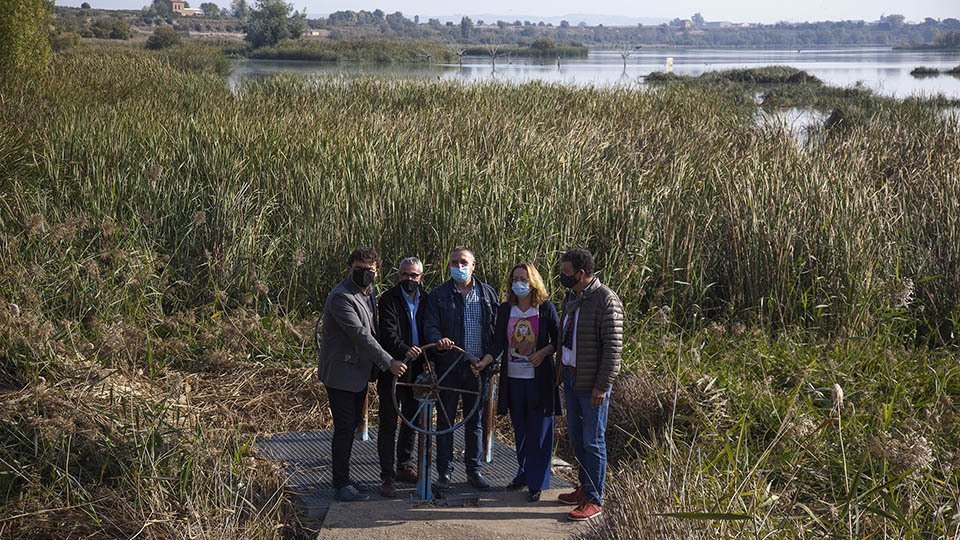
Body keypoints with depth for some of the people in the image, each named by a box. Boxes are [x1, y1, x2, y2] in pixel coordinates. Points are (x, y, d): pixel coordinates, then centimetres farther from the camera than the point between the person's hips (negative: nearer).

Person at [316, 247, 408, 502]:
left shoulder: (368, 292, 9)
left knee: (353, 424, 14)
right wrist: (388, 362, -23)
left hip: (360, 371, 9)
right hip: (341, 372, -9)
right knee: (344, 428, -5)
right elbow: (361, 335, -25)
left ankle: (343, 478, 24)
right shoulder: (341, 297, -20)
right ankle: (341, 484, 4)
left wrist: (375, 366, 15)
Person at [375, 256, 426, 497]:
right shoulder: (388, 299, -6)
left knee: (412, 422, 15)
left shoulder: (426, 300, 9)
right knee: (388, 425, -2)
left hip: (417, 371, 5)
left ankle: (405, 467, 30)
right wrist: (404, 350, -36)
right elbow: (389, 332, -18)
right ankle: (388, 476, 2)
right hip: (392, 370, -5)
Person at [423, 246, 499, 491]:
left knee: (474, 421, 11)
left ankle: (474, 470, 21)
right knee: (445, 420, 4)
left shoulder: (487, 293, 7)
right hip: (448, 367, -2)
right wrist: (439, 339, -27)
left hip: (478, 367, 2)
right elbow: (430, 326, -4)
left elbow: (497, 327, 7)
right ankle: (444, 471, 13)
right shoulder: (438, 295, 1)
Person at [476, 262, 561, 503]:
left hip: (539, 379, -3)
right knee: (520, 429, 13)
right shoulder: (505, 309, 5)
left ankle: (537, 483, 6)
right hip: (513, 378, 4)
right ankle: (523, 473, 28)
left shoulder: (545, 308, -4)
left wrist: (543, 352, -14)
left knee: (538, 430, -1)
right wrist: (483, 363, -13)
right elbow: (498, 343, 1)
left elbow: (558, 339, 3)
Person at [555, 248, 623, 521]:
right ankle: (585, 487, 29)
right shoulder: (571, 298, 10)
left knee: (593, 441, -1)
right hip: (570, 376, 8)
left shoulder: (606, 301, -16)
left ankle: (594, 500, 7)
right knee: (576, 437, 15)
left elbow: (613, 347, -18)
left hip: (592, 383, -8)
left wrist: (602, 386, -19)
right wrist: (562, 370, 13)